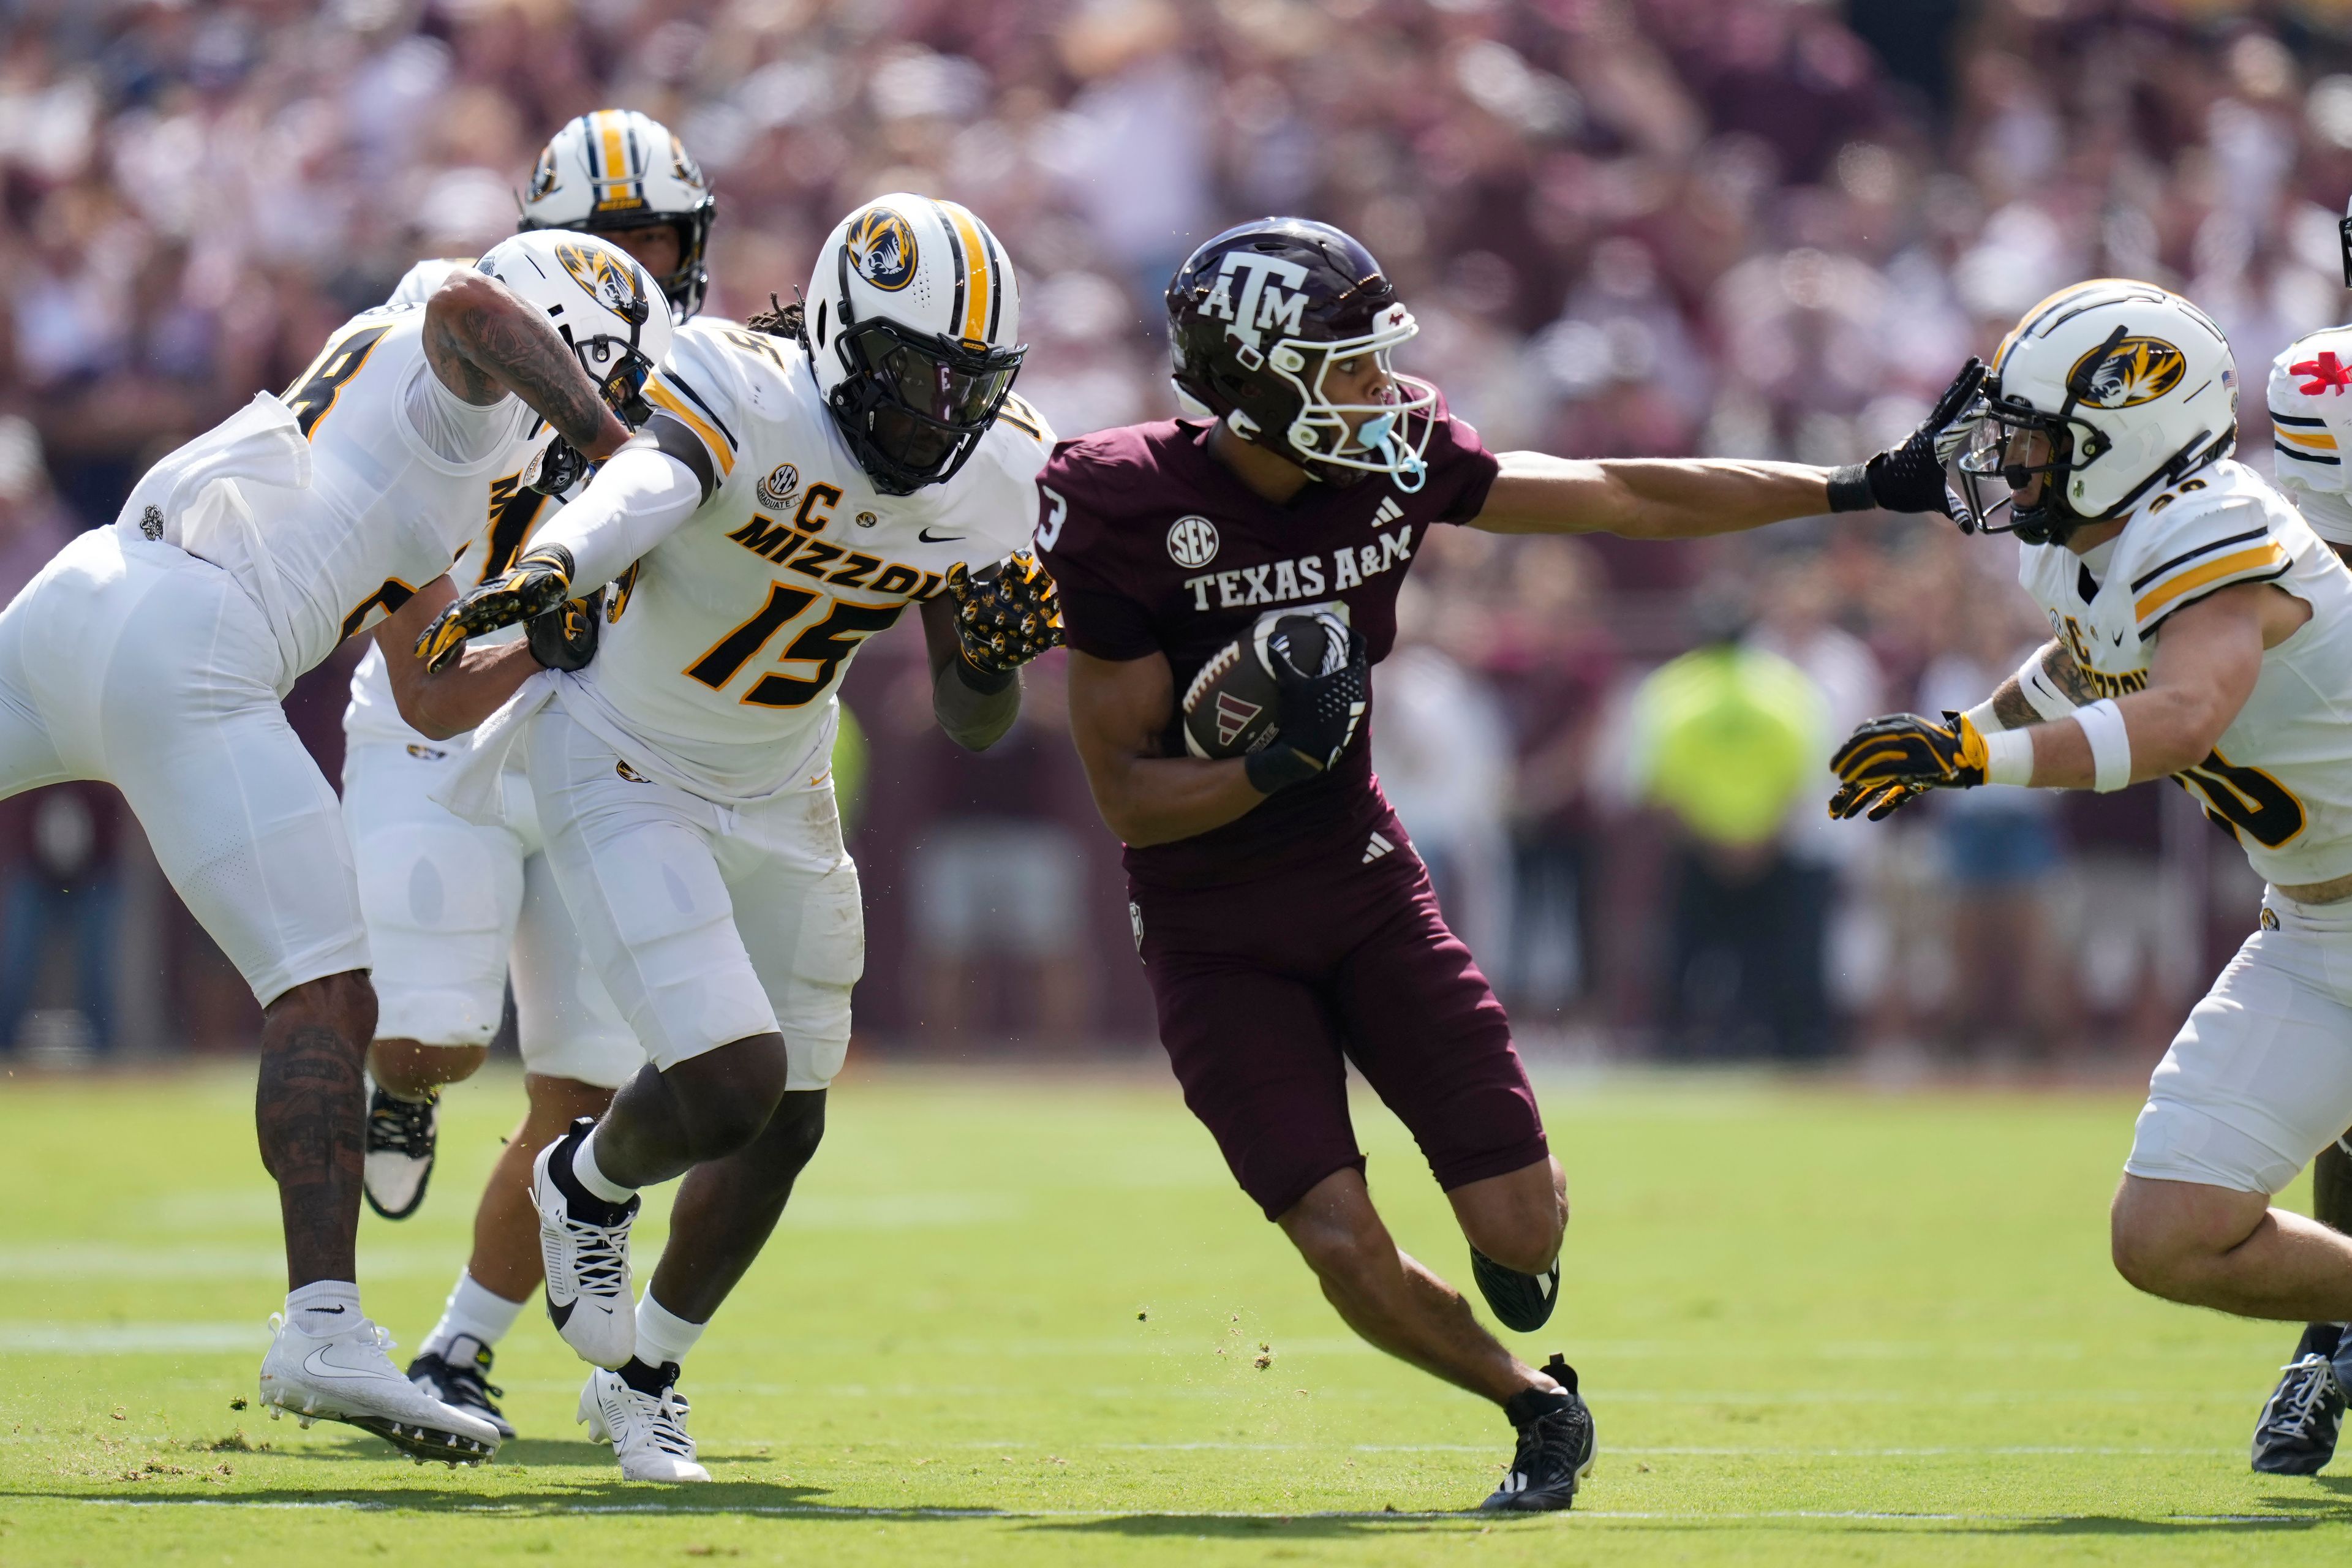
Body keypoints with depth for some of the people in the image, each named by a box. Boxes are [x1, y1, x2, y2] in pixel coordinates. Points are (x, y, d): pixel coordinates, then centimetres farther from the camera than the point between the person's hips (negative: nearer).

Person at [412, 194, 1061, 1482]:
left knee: (784, 1127, 12)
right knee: (732, 1088, -19)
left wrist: (994, 660, -25)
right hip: (627, 772, -7)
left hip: (777, 794, 7)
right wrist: (545, 570, -72)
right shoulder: (747, 397, -28)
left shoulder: (993, 475, -9)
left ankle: (642, 1377, 35)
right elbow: (645, 485, -50)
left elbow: (966, 721, -1)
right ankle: (592, 1182, 17)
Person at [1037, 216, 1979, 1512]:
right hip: (1216, 938, -3)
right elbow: (1127, 797, -16)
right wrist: (1278, 763, -33)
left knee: (1522, 1229, -6)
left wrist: (1869, 488, 1)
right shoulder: (1130, 514, -20)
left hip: (1363, 884, 3)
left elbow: (1634, 500, 1)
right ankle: (1534, 1406, 15)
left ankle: (1511, 1226, 33)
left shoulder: (1396, 462, -8)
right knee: (1350, 1257, -14)